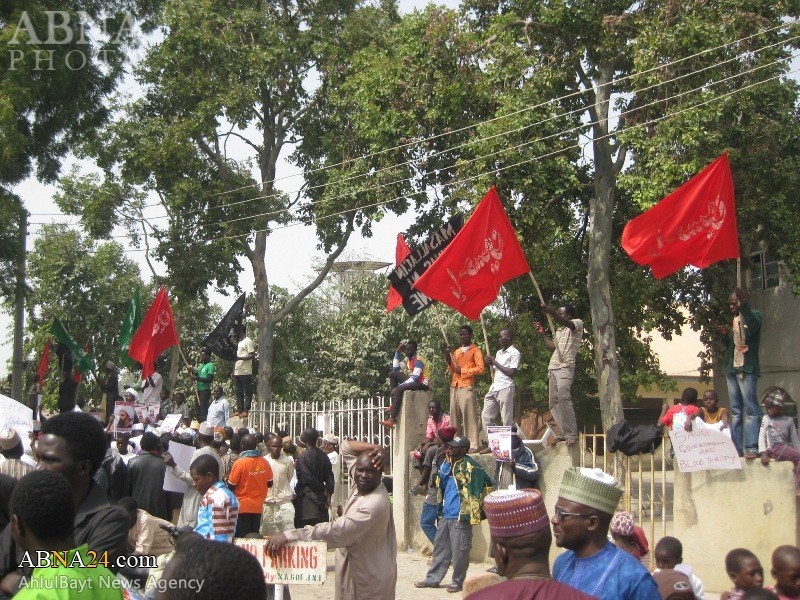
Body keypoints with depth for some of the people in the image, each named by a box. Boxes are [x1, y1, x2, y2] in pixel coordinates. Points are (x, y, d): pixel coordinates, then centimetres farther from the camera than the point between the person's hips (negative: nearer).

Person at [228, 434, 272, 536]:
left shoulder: (240, 463, -16)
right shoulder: (264, 462, -2)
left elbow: (231, 486, -10)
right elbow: (269, 484, 7)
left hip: (242, 506, -4)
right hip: (258, 507, 4)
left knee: (241, 538, 2)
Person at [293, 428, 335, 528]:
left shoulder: (302, 457, -11)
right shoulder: (323, 456, 5)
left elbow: (308, 478, -15)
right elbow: (330, 476, 3)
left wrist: (323, 489, -4)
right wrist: (328, 495, 3)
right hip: (320, 496, 6)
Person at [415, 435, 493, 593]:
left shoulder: (469, 466, -13)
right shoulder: (447, 465, 12)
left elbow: (487, 483, -15)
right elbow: (440, 484, 24)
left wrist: (480, 505, -11)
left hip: (460, 516, -8)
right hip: (446, 515, 8)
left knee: (459, 550, -1)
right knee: (440, 547, 14)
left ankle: (458, 581, 11)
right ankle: (433, 578, 23)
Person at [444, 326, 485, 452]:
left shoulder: (475, 350, 3)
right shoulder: (457, 351, 22)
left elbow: (481, 369, -8)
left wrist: (463, 370, -11)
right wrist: (448, 358, 7)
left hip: (466, 386, -7)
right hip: (454, 386, 7)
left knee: (469, 415, -11)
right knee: (455, 416, 3)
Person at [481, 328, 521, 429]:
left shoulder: (514, 353, -3)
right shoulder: (499, 353, 21)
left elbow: (511, 373, -12)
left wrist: (495, 362, -8)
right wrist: (490, 363, 0)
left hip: (505, 389, -8)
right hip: (494, 389, 8)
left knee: (506, 420, -7)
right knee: (485, 416, 3)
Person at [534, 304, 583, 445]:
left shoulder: (578, 323, 4)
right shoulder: (559, 330, 28)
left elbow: (568, 323, -19)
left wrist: (552, 312, -33)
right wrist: (542, 334, 22)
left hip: (565, 367, -9)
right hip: (552, 368, 9)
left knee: (563, 398, -21)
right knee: (554, 402, 1)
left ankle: (571, 435, -20)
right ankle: (562, 434, 1)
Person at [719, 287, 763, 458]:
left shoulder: (753, 315, -1)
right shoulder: (734, 320, 19)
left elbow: (753, 325, -24)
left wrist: (743, 304, -31)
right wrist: (725, 335, 6)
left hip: (747, 369, -8)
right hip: (732, 369, 8)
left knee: (751, 410, -12)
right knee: (735, 412, 6)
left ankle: (750, 448, -18)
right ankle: (737, 449, 7)